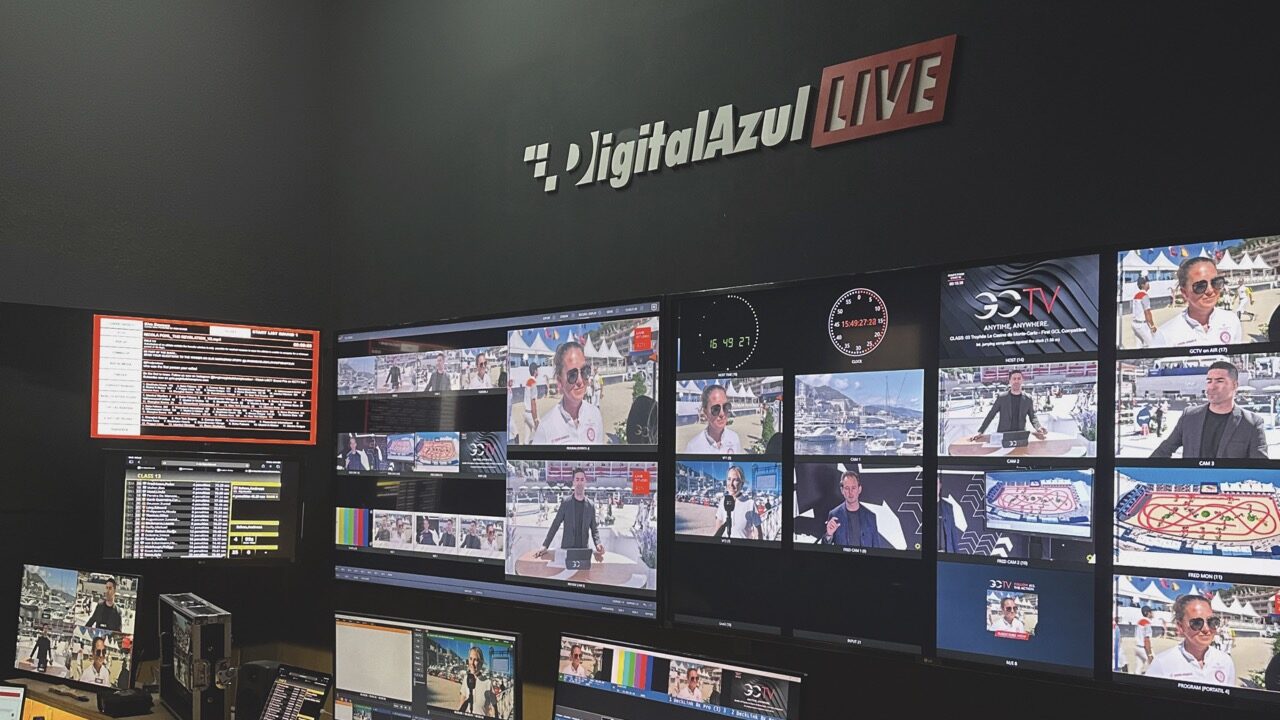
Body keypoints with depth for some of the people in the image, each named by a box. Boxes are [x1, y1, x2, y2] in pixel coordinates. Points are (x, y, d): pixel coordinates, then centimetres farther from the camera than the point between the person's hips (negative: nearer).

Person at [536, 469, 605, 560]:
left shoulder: (591, 506, 4)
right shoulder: (566, 502, -1)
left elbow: (594, 529, 8)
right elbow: (555, 525, -1)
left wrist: (597, 544, -12)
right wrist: (545, 546, -10)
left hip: (583, 549, 1)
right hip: (566, 548, -1)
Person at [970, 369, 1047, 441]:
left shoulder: (1028, 400, 8)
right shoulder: (1001, 398, 3)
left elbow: (1033, 417, 11)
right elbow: (990, 415, 2)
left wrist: (1038, 428, -11)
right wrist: (980, 432, -8)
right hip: (1003, 435, -1)